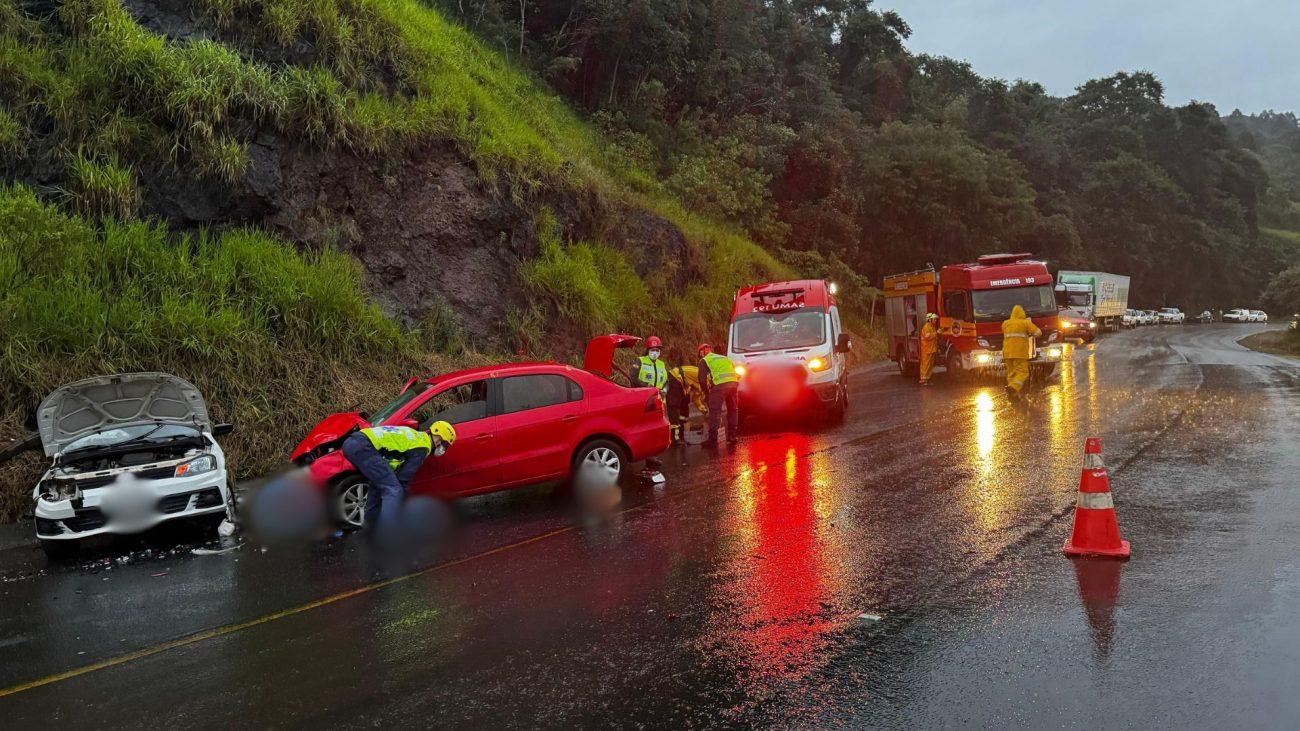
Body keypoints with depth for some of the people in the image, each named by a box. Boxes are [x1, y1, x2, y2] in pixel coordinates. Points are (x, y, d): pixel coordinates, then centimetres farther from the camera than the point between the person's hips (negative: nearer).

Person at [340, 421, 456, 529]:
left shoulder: (415, 436, 27)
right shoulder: (422, 446, 0)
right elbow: (404, 477, -1)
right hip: (363, 446, -10)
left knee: (379, 484, 26)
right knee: (394, 489, -11)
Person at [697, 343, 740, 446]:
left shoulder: (704, 361, 15)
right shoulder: (725, 358, 33)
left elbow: (702, 380, 7)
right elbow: (737, 374, 30)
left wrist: (706, 393, 18)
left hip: (720, 385, -5)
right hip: (734, 383, 5)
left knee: (715, 412, -2)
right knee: (733, 410, 17)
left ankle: (713, 439, -6)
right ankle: (732, 437, 21)